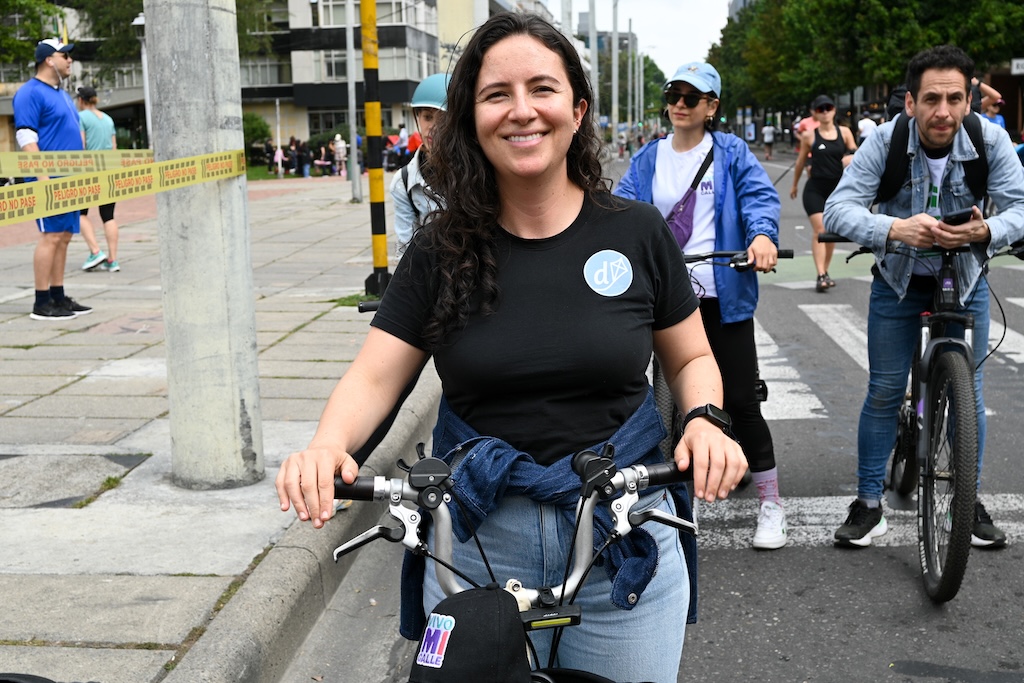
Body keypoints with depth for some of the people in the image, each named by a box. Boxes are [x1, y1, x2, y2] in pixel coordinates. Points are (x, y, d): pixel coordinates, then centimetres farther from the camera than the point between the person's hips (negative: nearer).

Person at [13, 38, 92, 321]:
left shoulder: (62, 95, 20)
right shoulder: (30, 93, -9)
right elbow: (26, 139, -15)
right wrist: (43, 179, -22)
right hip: (50, 179, -9)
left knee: (63, 237, 9)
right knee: (51, 236, -9)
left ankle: (58, 297, 15)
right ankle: (42, 303, -4)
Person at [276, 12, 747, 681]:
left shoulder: (637, 231, -2)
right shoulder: (440, 251, -1)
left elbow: (691, 357, 8)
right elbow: (373, 377, -6)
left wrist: (705, 419, -13)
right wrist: (327, 446, -25)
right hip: (476, 542, 0)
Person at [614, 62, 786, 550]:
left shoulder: (731, 153, 3)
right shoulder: (648, 160, 12)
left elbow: (759, 195, -10)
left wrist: (763, 235, -31)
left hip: (722, 296, -3)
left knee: (740, 401, -3)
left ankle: (770, 504, 13)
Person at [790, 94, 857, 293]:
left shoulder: (844, 132, 2)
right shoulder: (809, 135, -2)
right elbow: (801, 161, 10)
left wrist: (852, 158, -14)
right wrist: (794, 185, 19)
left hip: (837, 189, 3)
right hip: (815, 189, -3)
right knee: (820, 230, -14)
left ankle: (825, 272, 25)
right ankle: (821, 276, -17)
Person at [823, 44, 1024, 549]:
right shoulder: (885, 141, -22)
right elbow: (838, 208, -28)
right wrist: (894, 229, -47)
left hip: (965, 282, 1)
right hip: (898, 283, -1)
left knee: (968, 393, 5)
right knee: (883, 392, 1)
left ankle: (968, 502, 23)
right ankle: (869, 504, 13)